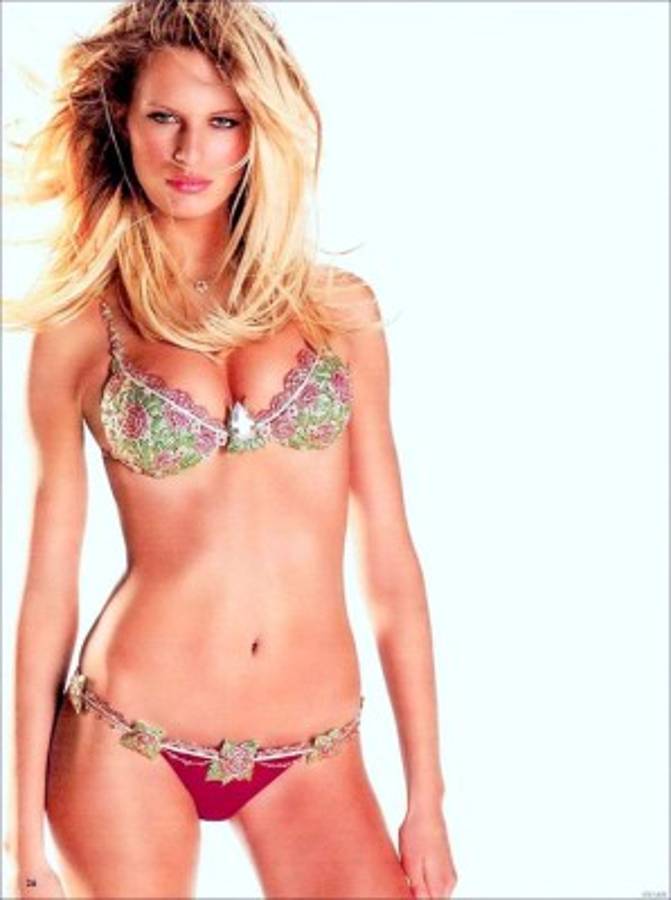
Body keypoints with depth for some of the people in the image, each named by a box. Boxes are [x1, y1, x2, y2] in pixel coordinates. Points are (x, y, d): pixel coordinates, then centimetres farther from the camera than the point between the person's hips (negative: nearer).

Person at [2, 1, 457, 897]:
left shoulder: (339, 309, 2)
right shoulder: (76, 331, -1)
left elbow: (390, 561, 4)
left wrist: (427, 795, 3)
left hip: (316, 760, 2)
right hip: (129, 744, -1)